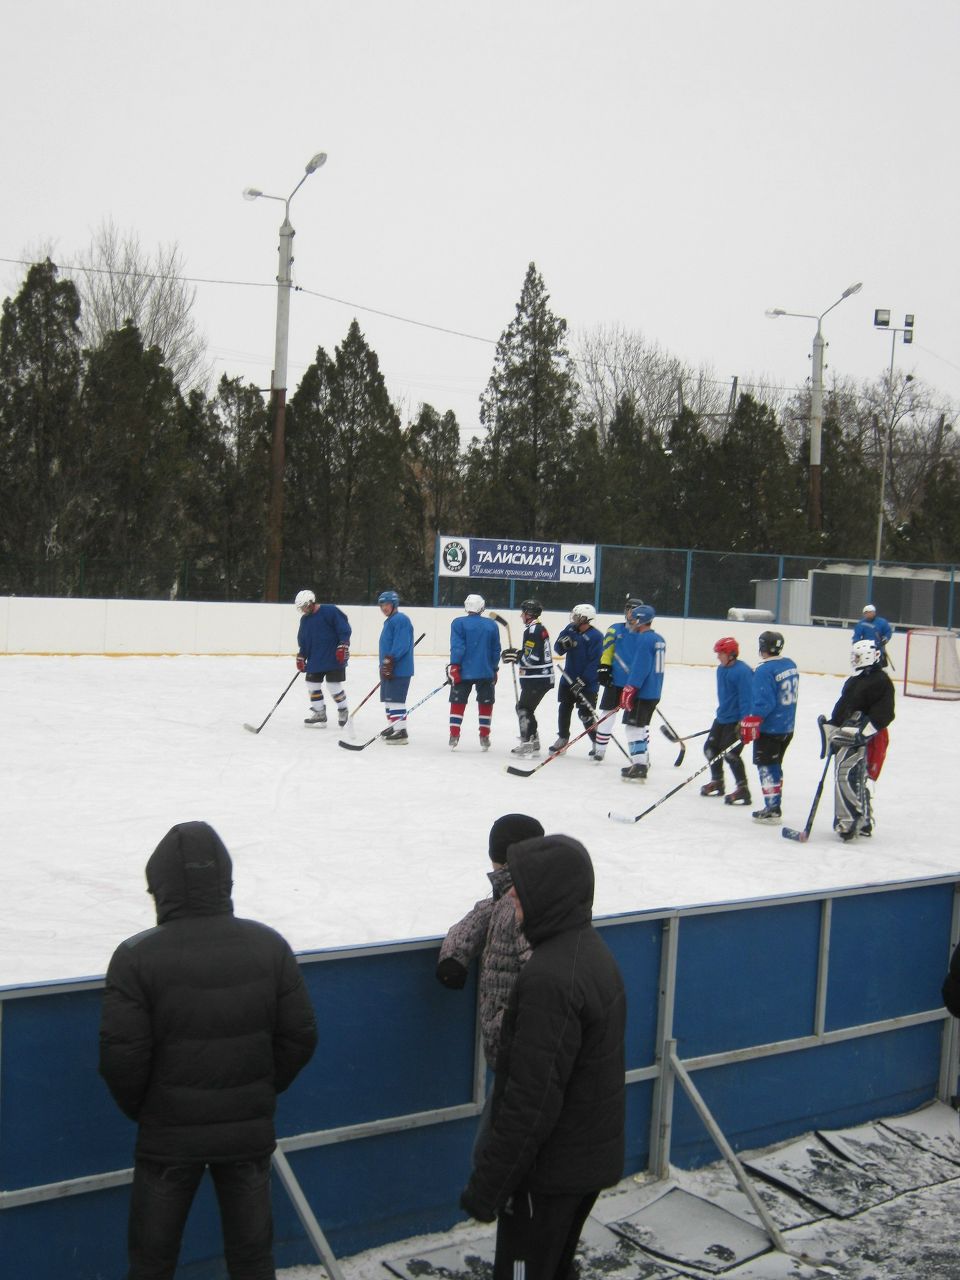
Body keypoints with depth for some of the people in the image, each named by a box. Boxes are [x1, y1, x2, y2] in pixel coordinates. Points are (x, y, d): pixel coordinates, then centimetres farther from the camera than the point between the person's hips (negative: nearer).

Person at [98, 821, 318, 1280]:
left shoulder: (136, 957, -16)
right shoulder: (270, 946, -6)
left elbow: (121, 1055, -15)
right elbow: (300, 1036, -2)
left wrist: (140, 1110, 4)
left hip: (169, 1135, -2)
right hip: (249, 1132, 3)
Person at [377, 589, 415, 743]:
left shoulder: (400, 620, -14)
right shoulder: (390, 621, 20)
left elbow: (401, 644, -23)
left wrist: (390, 660, -26)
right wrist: (384, 665, 25)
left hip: (399, 670, -11)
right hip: (389, 669, 11)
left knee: (395, 700, -13)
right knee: (388, 699, 17)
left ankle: (400, 732, -14)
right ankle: (392, 727, 27)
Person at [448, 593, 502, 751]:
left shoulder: (459, 623, -6)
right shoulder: (492, 625, 5)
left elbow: (457, 647, -13)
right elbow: (495, 651, 9)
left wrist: (454, 667, -10)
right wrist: (494, 669, 19)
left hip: (464, 671, -2)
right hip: (486, 673, 2)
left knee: (458, 702, 7)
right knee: (486, 703, 12)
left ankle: (454, 736, 4)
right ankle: (484, 738, 13)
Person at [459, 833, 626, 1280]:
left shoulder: (549, 976, -27)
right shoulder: (591, 949, 4)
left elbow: (531, 1097, -27)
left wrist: (487, 1185, -19)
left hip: (551, 1171, -9)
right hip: (591, 1157, 9)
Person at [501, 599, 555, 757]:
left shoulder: (532, 630, -17)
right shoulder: (540, 628, 16)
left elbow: (533, 658, -23)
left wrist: (515, 656, -12)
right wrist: (517, 653, 13)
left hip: (536, 679, -10)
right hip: (543, 677, 10)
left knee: (524, 708, -6)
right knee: (525, 708, 16)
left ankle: (528, 744, -8)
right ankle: (534, 743, 20)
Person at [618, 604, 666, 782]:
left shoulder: (644, 639, -17)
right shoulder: (658, 638, 12)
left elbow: (640, 668, -23)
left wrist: (630, 689, -21)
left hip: (642, 693, -10)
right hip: (654, 692, 10)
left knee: (633, 727, -7)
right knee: (642, 726, 22)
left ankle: (639, 767, -10)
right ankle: (643, 760, 33)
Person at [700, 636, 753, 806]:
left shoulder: (742, 671, -21)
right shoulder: (721, 669, 8)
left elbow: (746, 698, -24)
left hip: (736, 720, -10)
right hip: (722, 717, 10)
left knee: (730, 754, -15)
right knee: (711, 748, 16)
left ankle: (742, 789, -6)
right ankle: (717, 782, 33)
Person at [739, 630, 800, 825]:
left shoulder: (764, 671, -20)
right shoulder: (791, 665, 6)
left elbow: (763, 703, -24)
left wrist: (749, 726, -20)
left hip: (769, 730, -8)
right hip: (787, 727, 8)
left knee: (766, 767, 0)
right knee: (775, 766, 19)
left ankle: (772, 810, 0)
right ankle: (774, 806, 25)